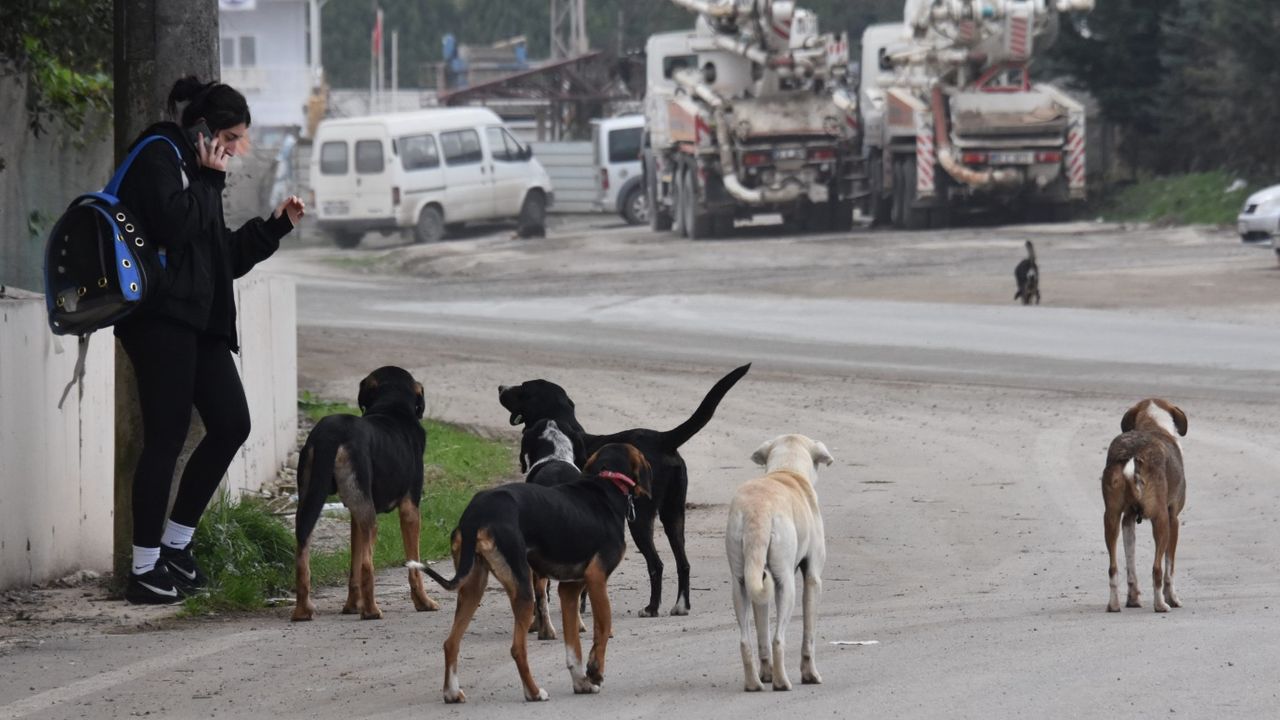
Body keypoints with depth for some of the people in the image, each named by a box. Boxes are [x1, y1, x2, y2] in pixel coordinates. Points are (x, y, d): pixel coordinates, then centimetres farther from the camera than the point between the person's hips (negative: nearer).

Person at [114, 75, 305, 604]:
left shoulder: (195, 170, 23)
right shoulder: (158, 158, -6)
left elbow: (225, 257, 25)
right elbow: (171, 224, -21)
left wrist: (276, 225, 18)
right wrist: (208, 179, -9)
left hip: (199, 321, 10)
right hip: (162, 317, -10)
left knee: (231, 424, 6)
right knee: (166, 437, -8)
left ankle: (175, 542, 17)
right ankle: (144, 569, -3)